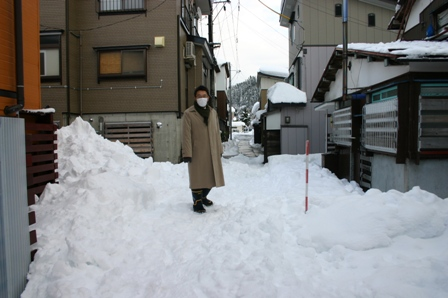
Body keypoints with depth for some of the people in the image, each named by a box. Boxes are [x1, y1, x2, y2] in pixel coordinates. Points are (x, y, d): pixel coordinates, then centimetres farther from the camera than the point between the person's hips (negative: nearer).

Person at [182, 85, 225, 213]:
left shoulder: (213, 112, 9)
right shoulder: (188, 113, -8)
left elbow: (217, 132, 13)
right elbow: (186, 135, -10)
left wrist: (219, 149, 12)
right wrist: (187, 153, -14)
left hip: (212, 152, 5)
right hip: (197, 152, -5)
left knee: (210, 177, 15)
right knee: (198, 177, 2)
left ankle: (203, 196, 37)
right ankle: (197, 202, 19)